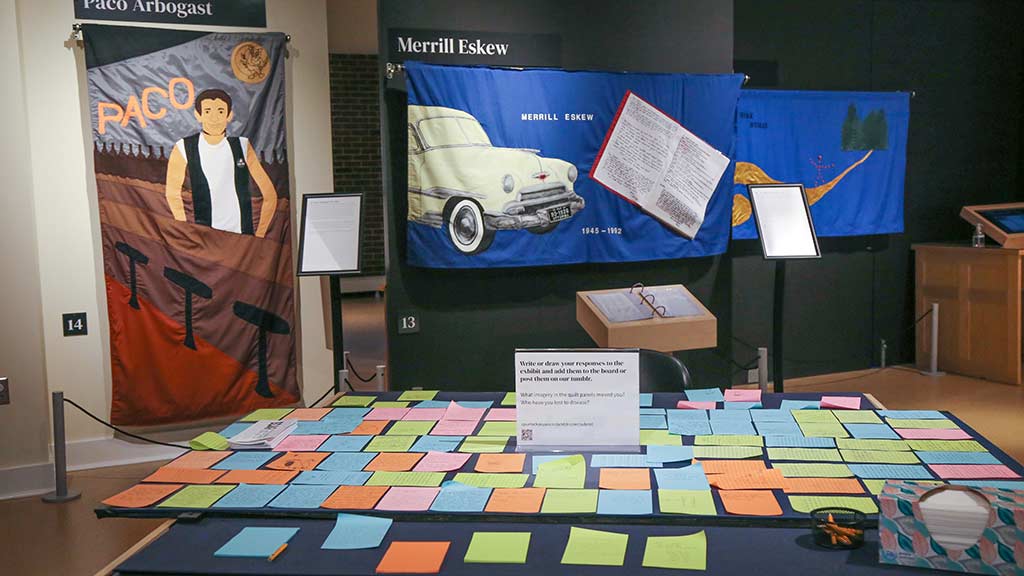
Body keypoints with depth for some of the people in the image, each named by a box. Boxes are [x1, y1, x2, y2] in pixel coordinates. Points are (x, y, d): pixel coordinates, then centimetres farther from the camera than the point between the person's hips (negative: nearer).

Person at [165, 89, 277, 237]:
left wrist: (259, 235, 3)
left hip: (243, 235, 1)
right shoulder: (184, 149, 2)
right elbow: (172, 193, 13)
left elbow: (270, 195, 8)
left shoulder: (242, 146, 5)